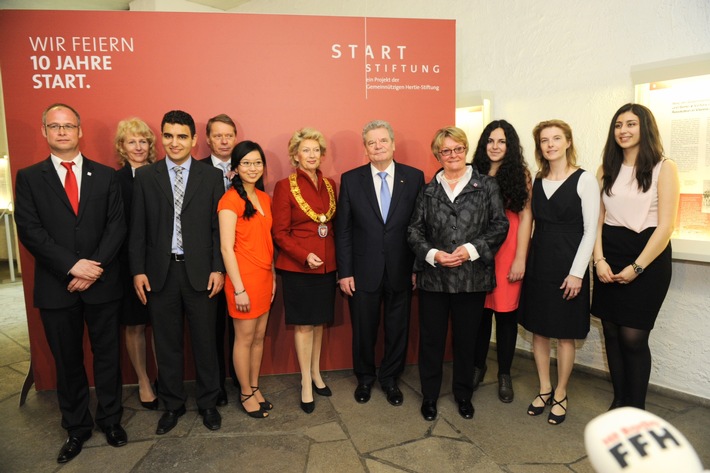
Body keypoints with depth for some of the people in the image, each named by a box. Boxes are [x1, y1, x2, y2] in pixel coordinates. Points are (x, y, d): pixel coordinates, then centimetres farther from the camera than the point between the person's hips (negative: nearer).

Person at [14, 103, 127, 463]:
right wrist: (72, 266, -17)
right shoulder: (29, 178, 4)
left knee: (107, 355, 11)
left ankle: (110, 419, 29)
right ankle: (77, 427, 29)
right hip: (56, 286, 0)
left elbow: (116, 226, -3)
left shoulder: (105, 175, 5)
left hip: (102, 284, 0)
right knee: (67, 362, 12)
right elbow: (29, 230, -6)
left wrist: (95, 267, -14)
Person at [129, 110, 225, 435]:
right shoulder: (145, 176, 5)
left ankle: (208, 402, 28)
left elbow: (218, 227, 0)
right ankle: (172, 404, 30)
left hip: (200, 271, -1)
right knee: (167, 344, 12)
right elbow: (138, 228, 4)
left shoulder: (212, 176, 2)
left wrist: (218, 269, -5)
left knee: (205, 341, 9)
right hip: (160, 272, 1)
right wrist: (138, 270, -1)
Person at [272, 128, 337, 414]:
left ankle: (316, 373, 31)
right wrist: (305, 256, -19)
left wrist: (335, 256, 2)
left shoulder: (330, 184, 8)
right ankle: (306, 383, 19)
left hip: (327, 264, 5)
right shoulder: (285, 186, -6)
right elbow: (279, 232, -8)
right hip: (297, 266, -4)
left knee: (319, 321, 14)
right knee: (303, 324, 4)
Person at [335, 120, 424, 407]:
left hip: (401, 271, 1)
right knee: (363, 329, 14)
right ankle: (365, 378, 37)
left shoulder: (414, 177, 0)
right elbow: (343, 230, -1)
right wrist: (344, 272, -5)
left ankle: (390, 379, 36)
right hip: (363, 271, 0)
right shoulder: (351, 179, 0)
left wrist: (420, 267, -3)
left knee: (397, 329, 13)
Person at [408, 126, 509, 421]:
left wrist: (472, 249, -14)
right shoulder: (428, 190, 7)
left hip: (472, 277, -1)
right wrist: (433, 254, -12)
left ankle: (463, 394, 33)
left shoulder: (486, 185, 3)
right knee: (431, 338, 9)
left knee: (466, 338, 12)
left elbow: (500, 226, -2)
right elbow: (414, 231, 4)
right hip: (433, 276, 1)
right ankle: (429, 395, 27)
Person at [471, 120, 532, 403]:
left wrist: (520, 258, -10)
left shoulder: (520, 173, 0)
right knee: (480, 310, 10)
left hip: (507, 250, -2)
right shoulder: (476, 173, 6)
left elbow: (525, 216, -4)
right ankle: (478, 366, 29)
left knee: (506, 312, 6)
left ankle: (504, 374, 22)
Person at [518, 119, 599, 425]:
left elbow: (590, 231, -8)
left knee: (565, 334, 6)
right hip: (538, 264, 5)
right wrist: (523, 261, 5)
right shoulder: (537, 181, 8)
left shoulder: (584, 180, -6)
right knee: (538, 329, 11)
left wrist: (576, 273, -14)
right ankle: (544, 389, 28)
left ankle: (560, 395, 23)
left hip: (568, 266, -5)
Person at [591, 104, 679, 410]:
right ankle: (619, 401, 24)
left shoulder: (664, 168, -2)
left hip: (648, 258, -4)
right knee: (612, 334, 8)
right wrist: (599, 259, -5)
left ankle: (637, 410, 14)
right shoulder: (607, 169, 10)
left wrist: (637, 267, -12)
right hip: (610, 258, 4)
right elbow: (597, 219, 7)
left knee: (633, 337, -4)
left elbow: (665, 226, -8)